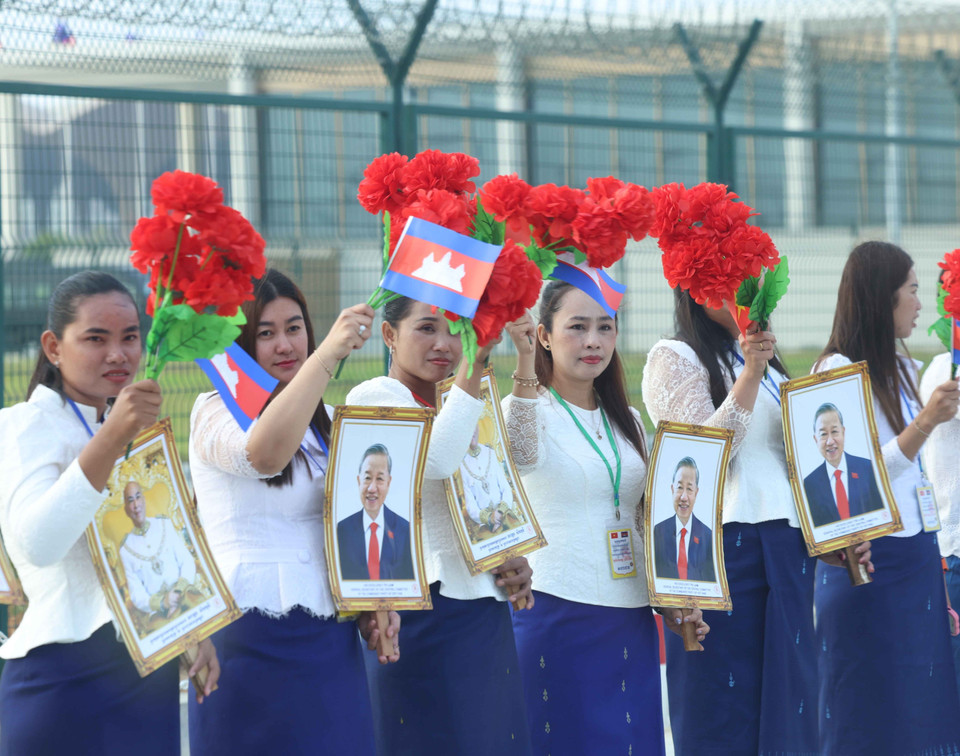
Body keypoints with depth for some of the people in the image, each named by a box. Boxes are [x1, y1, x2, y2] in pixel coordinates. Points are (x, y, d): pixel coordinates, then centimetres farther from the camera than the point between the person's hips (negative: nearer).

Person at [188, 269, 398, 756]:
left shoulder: (323, 421, 17)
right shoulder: (215, 411, -6)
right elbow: (264, 455, -30)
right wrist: (327, 355, -35)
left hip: (331, 641, 6)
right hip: (254, 639, -6)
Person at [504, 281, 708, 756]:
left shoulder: (628, 422, 15)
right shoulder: (529, 407, -5)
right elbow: (522, 457, -30)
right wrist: (525, 364, -38)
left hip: (630, 621, 6)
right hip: (553, 612, -6)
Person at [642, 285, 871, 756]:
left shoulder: (767, 360, 22)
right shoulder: (674, 358, -2)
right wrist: (750, 374, -20)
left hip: (788, 552, 8)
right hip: (722, 550, -7)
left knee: (784, 704, 6)